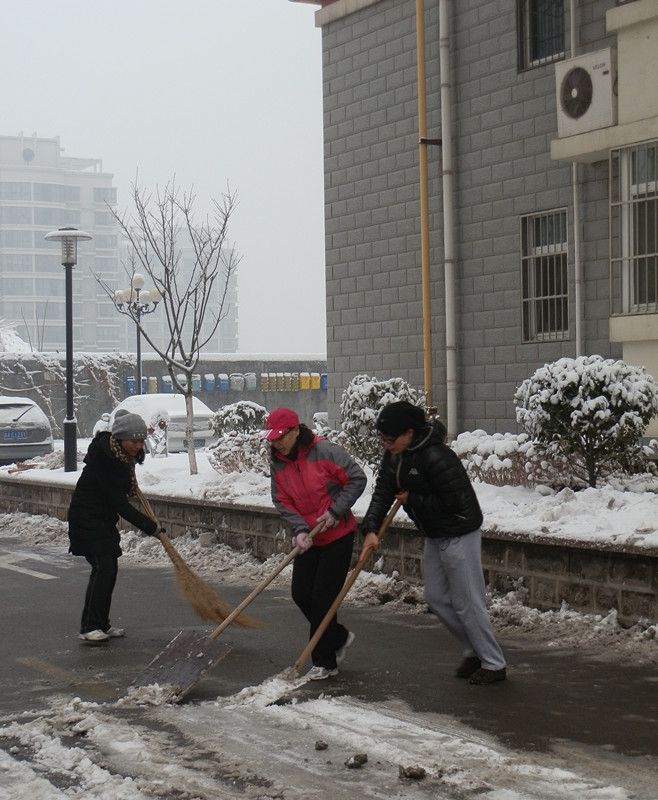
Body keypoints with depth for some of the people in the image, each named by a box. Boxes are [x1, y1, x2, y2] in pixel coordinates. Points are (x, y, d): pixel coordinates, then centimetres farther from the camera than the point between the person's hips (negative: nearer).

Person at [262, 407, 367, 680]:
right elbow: (282, 502, -2)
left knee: (323, 596, -6)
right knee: (300, 593, 4)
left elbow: (357, 478, -13)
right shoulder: (277, 462, -1)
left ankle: (324, 662, 6)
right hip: (309, 537, 6)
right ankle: (339, 637, 28)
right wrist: (299, 530, -17)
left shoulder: (324, 451, -19)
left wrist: (335, 511, -17)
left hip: (338, 534, -6)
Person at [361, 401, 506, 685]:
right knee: (436, 598, 14)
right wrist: (370, 529, -16)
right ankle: (474, 651, 29)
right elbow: (382, 493, -2)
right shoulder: (393, 456, 1)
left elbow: (453, 501, -28)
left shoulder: (435, 456, -28)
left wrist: (411, 500, -18)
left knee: (467, 602, -3)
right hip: (434, 536, 10)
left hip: (459, 534, -10)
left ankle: (494, 664, 10)